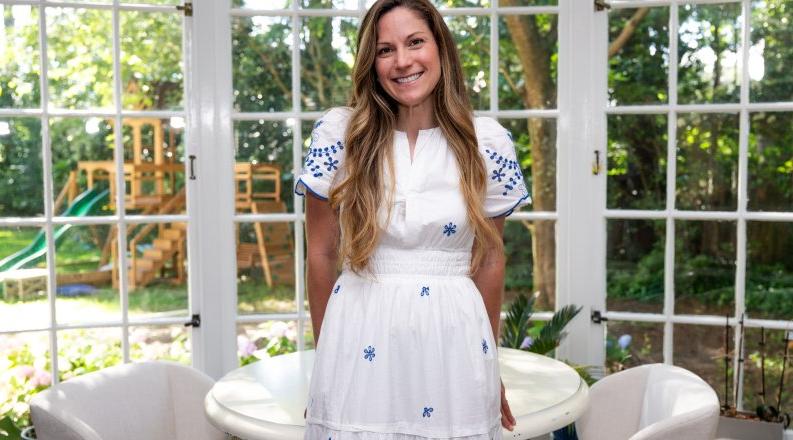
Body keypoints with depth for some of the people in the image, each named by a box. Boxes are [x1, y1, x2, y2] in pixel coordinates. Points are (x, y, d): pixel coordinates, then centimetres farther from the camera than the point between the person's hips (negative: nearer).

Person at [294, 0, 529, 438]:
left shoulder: (488, 142, -3)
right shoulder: (338, 133, -5)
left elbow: (489, 260, 6)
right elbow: (321, 255, 2)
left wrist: (489, 364, 13)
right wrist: (327, 355, 9)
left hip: (453, 344, 1)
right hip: (362, 342, 0)